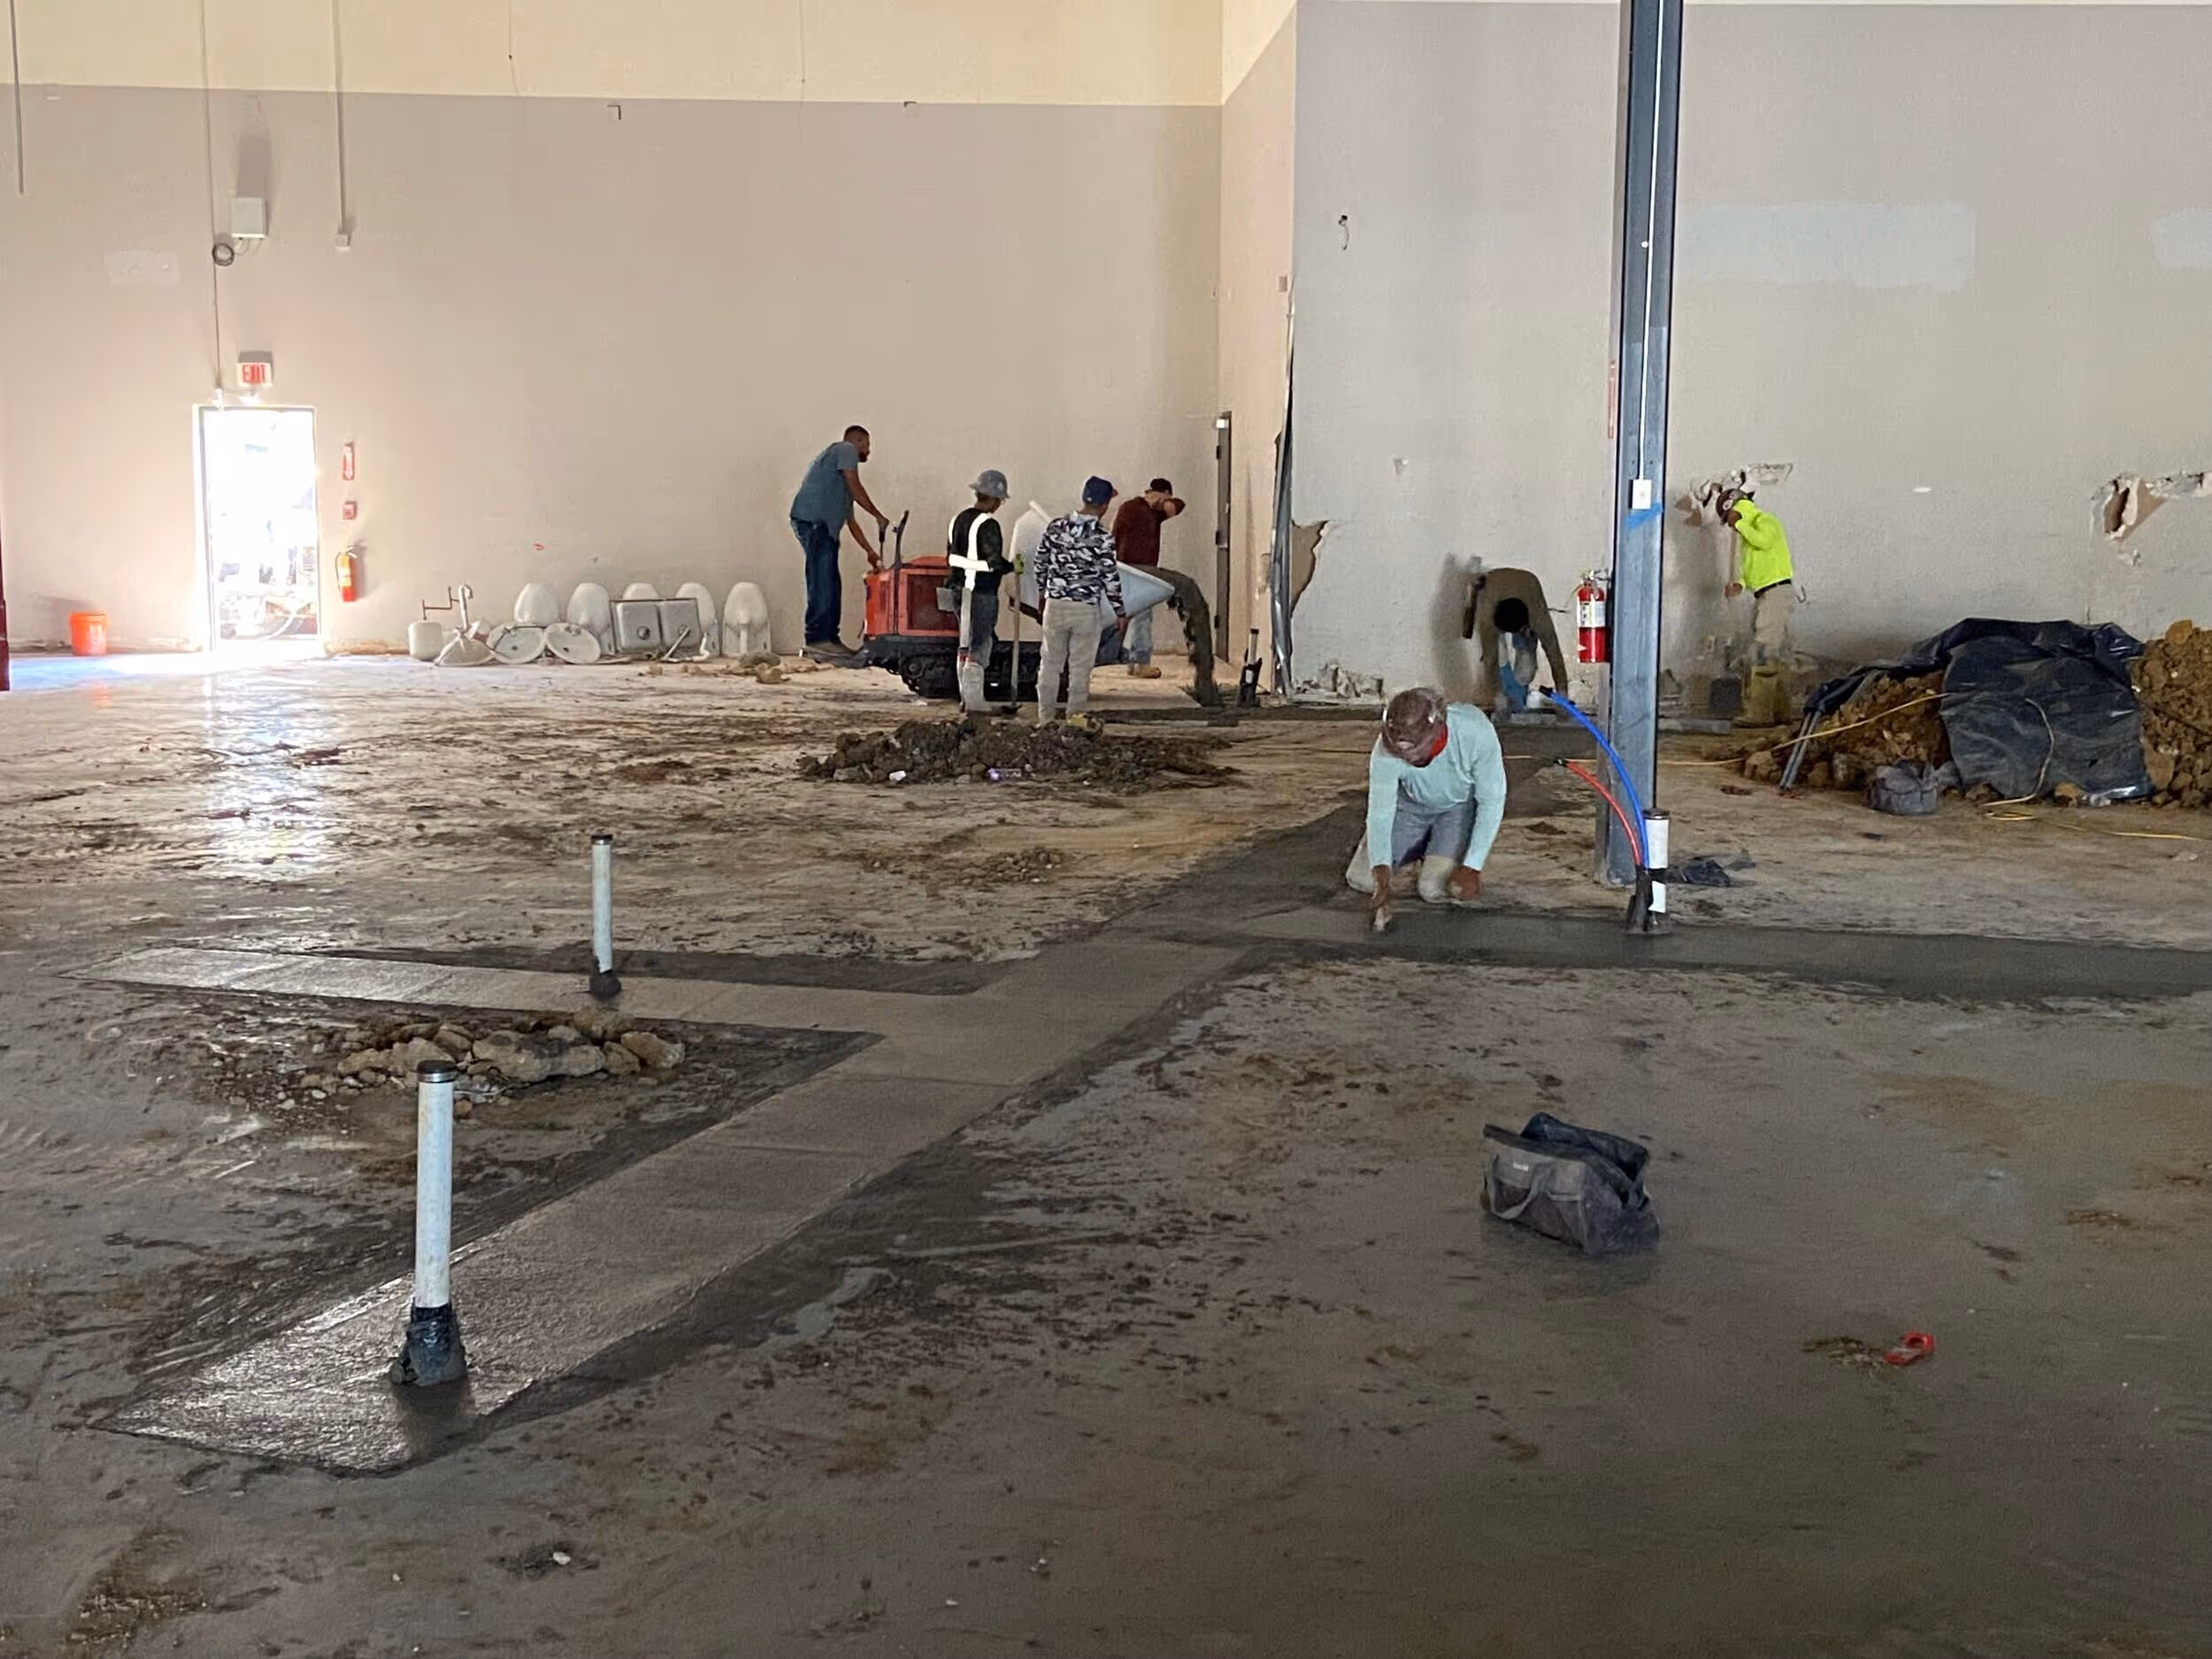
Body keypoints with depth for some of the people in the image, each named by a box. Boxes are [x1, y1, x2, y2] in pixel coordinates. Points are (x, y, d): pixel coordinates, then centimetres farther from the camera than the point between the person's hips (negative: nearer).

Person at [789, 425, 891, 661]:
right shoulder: (846, 449, 8)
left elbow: (850, 519, 32)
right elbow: (855, 488, -3)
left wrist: (870, 551, 31)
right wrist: (879, 517, 4)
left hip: (823, 526, 10)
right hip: (814, 520, -10)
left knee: (831, 585, 10)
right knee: (822, 582, -14)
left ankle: (829, 639, 12)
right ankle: (817, 640, -17)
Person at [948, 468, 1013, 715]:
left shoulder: (959, 519, 9)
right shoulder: (988, 525, -17)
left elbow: (951, 555, 15)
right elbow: (994, 562, -21)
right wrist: (1013, 566, -4)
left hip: (961, 590, 8)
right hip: (982, 593, -8)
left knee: (965, 645, 16)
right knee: (979, 647, -2)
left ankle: (966, 696, 23)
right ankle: (974, 701, 1)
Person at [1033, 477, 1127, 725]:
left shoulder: (1055, 527, -2)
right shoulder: (1103, 537, -14)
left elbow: (1041, 562, 7)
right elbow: (1110, 577, -11)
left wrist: (1042, 589, 24)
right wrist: (1120, 612, 1)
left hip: (1055, 605, 3)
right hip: (1086, 610, -3)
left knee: (1050, 662, 14)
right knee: (1080, 668, 7)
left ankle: (1046, 716, 20)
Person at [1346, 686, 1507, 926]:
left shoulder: (1476, 732, -36)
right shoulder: (1385, 752, -32)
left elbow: (1491, 802, -24)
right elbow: (1379, 813, -26)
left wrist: (1472, 867, -29)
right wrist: (1381, 873, -43)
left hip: (1461, 806, -2)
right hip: (1411, 805, 2)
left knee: (1436, 889, -20)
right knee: (1360, 878, -5)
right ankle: (1421, 848, 22)